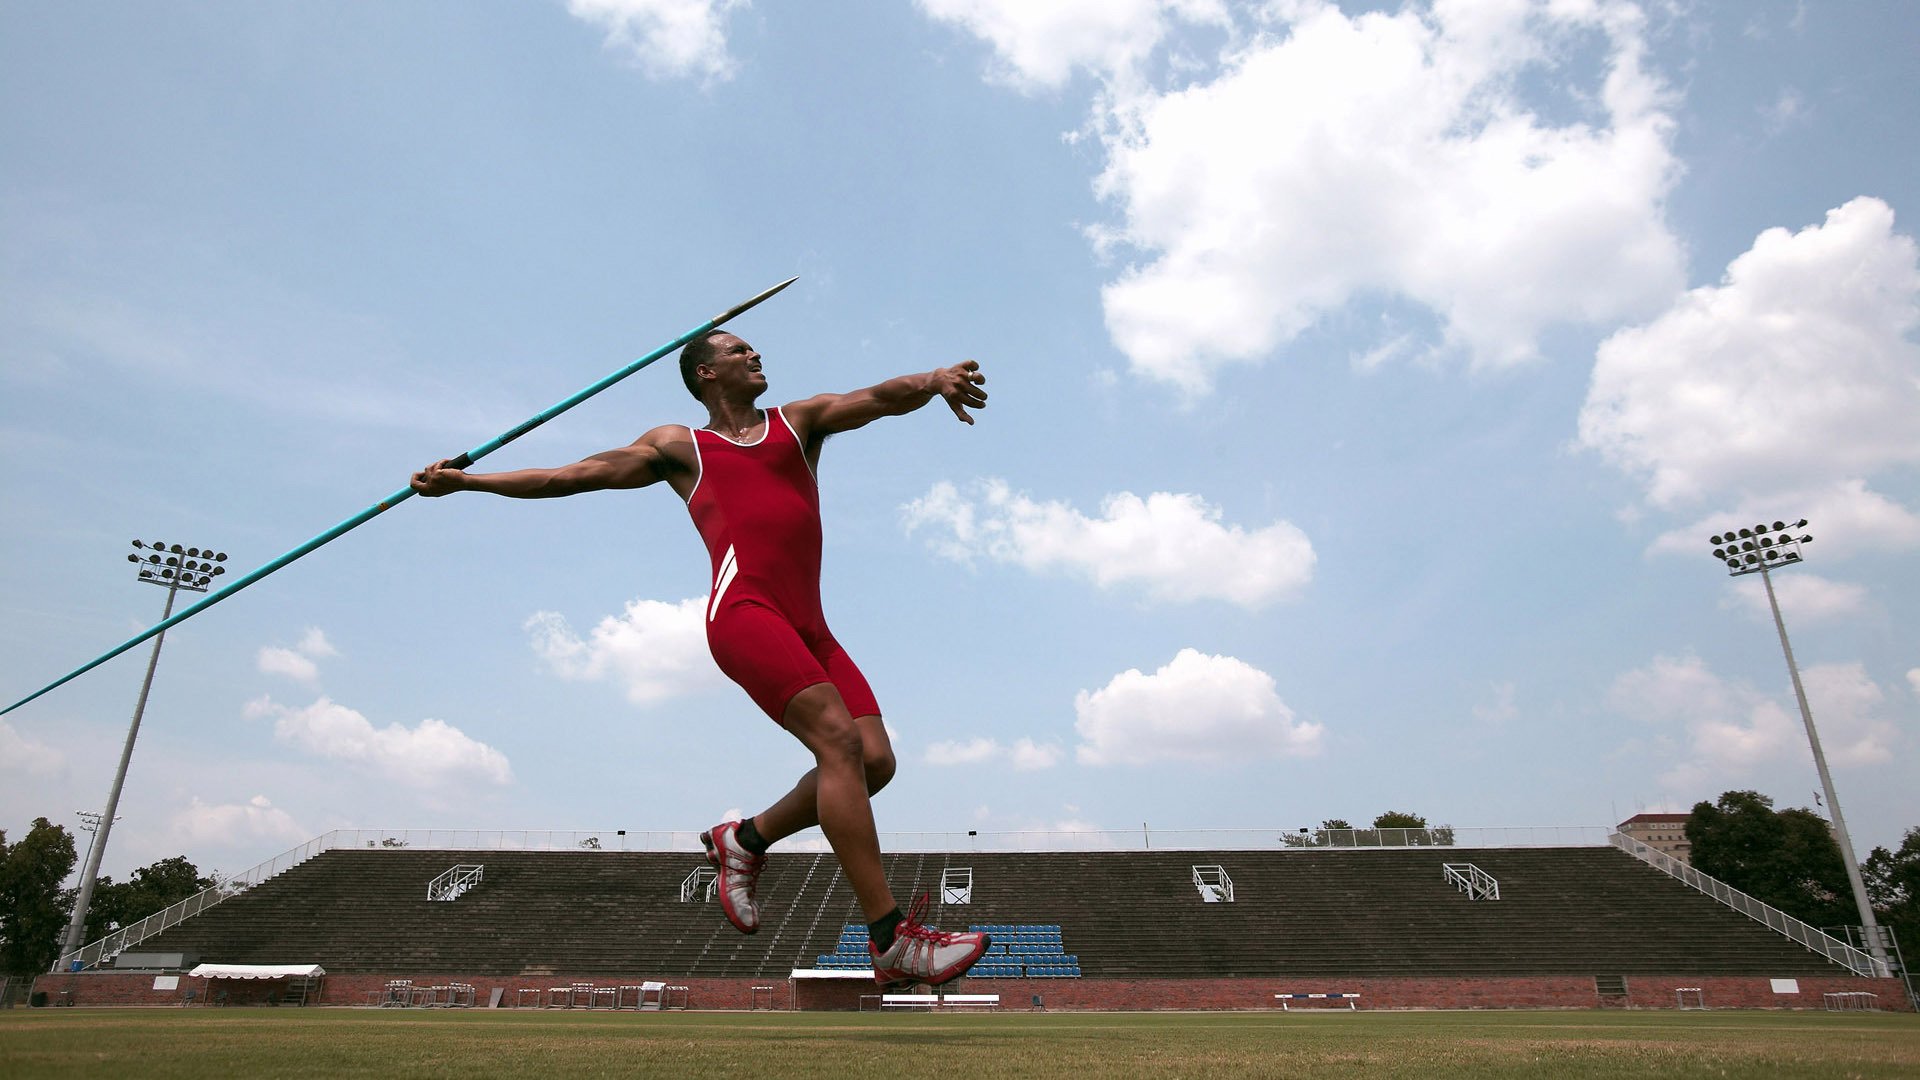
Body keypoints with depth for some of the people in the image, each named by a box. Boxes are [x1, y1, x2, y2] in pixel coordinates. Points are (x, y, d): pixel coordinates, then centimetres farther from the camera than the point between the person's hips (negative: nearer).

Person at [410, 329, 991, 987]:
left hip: (809, 625, 5)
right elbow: (571, 476, 23)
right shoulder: (678, 447, 21)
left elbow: (879, 398, 10)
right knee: (839, 740, -22)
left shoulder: (799, 421, 27)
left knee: (874, 759, -9)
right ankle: (893, 942, -20)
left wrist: (933, 380, -12)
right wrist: (463, 481, 21)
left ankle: (745, 840, 13)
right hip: (743, 608, -5)